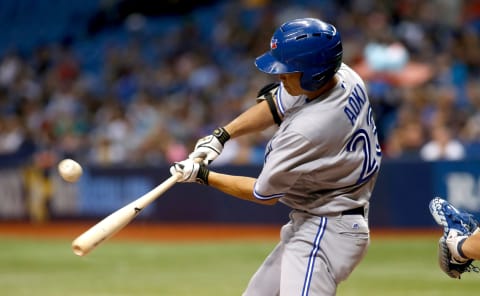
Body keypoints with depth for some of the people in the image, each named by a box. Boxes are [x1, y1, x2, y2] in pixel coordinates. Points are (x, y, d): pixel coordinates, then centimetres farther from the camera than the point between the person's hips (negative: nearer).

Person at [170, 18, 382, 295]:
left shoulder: (307, 131, -30)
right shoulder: (344, 76, -6)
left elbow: (264, 194, -14)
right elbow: (275, 105, 14)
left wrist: (203, 175, -3)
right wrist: (221, 135, 6)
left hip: (327, 230, -11)